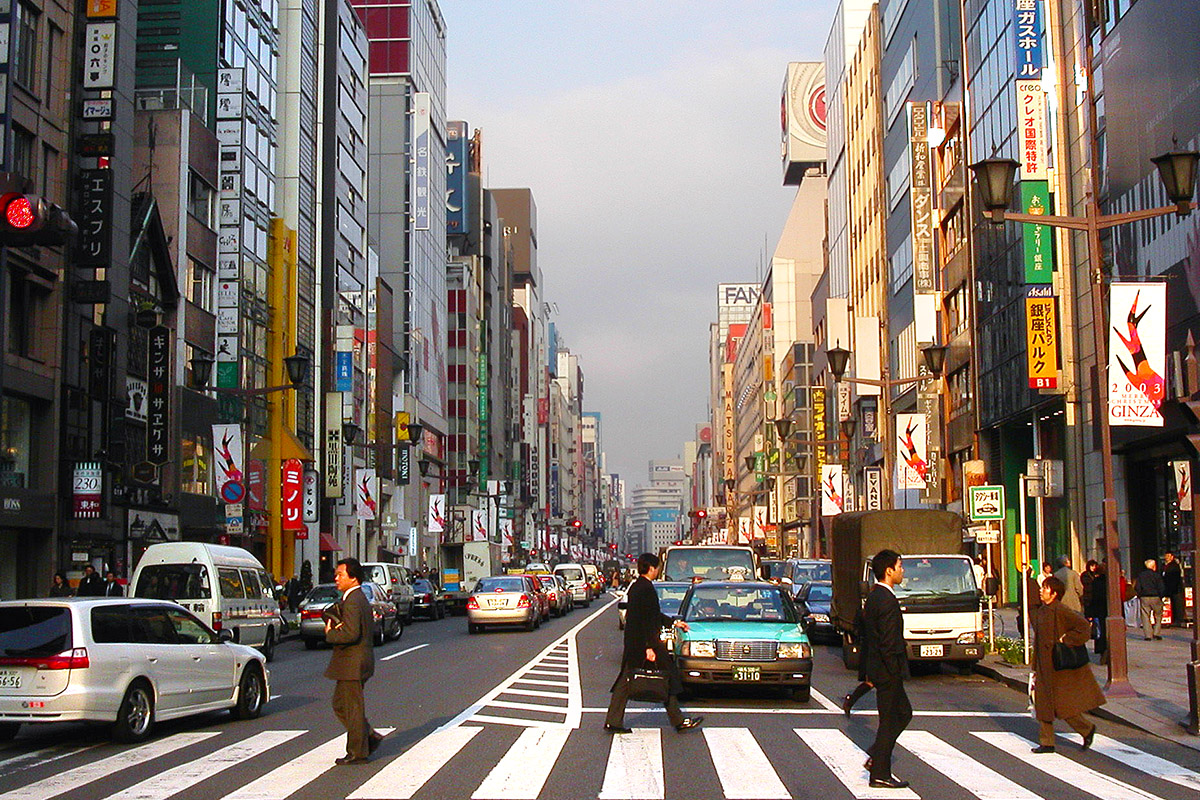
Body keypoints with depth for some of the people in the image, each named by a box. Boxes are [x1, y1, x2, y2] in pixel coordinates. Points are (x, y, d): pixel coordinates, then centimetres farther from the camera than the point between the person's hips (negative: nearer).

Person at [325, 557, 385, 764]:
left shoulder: (352, 602, -19)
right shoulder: (360, 598, 14)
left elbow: (351, 633, -28)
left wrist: (330, 634, -12)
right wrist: (336, 628, 4)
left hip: (353, 664, -11)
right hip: (354, 663, 11)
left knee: (353, 707, -1)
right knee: (340, 704, 18)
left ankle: (357, 753, 7)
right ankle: (369, 736, 22)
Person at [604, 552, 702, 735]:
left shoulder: (635, 587, 13)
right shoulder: (647, 589, -17)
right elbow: (647, 620, -21)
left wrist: (674, 622, 29)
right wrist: (650, 647, -21)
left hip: (632, 644, 9)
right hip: (643, 642, -9)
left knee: (625, 683, 9)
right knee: (667, 679, 2)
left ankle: (613, 722, 7)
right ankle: (679, 721, 10)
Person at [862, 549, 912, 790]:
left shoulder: (873, 597, 12)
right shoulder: (887, 601, -20)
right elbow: (890, 643, -23)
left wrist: (870, 672, 19)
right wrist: (896, 672, -18)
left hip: (877, 668, 10)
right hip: (888, 671, -10)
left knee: (904, 713, 20)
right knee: (890, 720, -1)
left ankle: (876, 757, 19)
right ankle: (879, 774, 6)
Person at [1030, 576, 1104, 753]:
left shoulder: (1060, 611, -15)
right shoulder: (1041, 612, 10)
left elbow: (1084, 627, -19)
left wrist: (1066, 640, -19)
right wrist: (1036, 668, 17)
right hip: (1045, 668, 8)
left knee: (1062, 705, -3)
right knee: (1043, 703, 6)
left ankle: (1087, 729, 18)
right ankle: (1047, 742, 10)